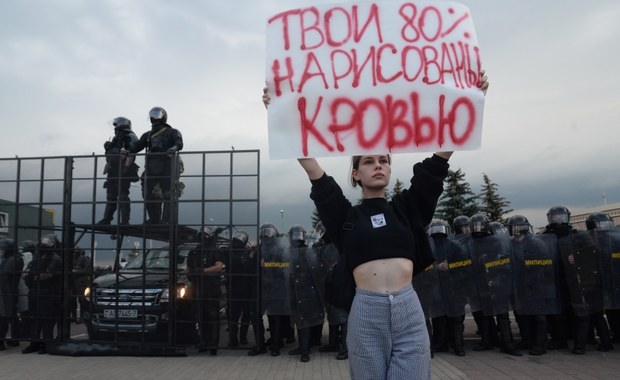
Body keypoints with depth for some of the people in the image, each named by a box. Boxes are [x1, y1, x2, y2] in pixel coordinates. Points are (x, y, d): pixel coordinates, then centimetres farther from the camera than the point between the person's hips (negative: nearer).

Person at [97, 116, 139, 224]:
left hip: (123, 171, -9)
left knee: (123, 197, -9)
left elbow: (131, 154, -17)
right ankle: (106, 219, 18)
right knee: (110, 196, 12)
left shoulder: (130, 137, -6)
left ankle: (125, 222, -7)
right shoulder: (116, 139, 23)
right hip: (113, 171, 9)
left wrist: (126, 168, -24)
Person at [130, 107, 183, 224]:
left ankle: (167, 220, -8)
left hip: (167, 167, -6)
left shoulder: (172, 132, 8)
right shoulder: (148, 135, 24)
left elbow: (179, 143, -11)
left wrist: (174, 147, -34)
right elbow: (137, 146, 14)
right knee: (148, 194, 3)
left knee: (168, 195, -10)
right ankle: (154, 219, 13)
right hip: (152, 168, 6)